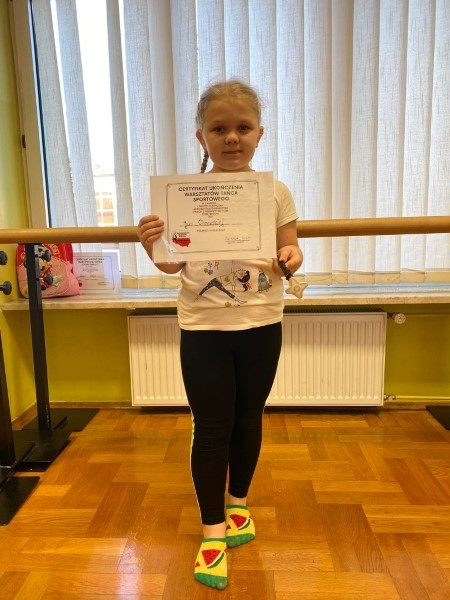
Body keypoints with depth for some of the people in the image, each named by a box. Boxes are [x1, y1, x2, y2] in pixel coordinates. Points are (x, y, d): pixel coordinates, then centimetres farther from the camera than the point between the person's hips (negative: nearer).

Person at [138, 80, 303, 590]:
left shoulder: (275, 191, -1)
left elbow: (290, 253, 3)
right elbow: (174, 264, -2)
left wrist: (290, 258, -20)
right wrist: (154, 247, -23)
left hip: (261, 325, 2)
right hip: (202, 327, -1)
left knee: (248, 418, 16)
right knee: (211, 428, 5)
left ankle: (237, 504, 42)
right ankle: (212, 532, 25)